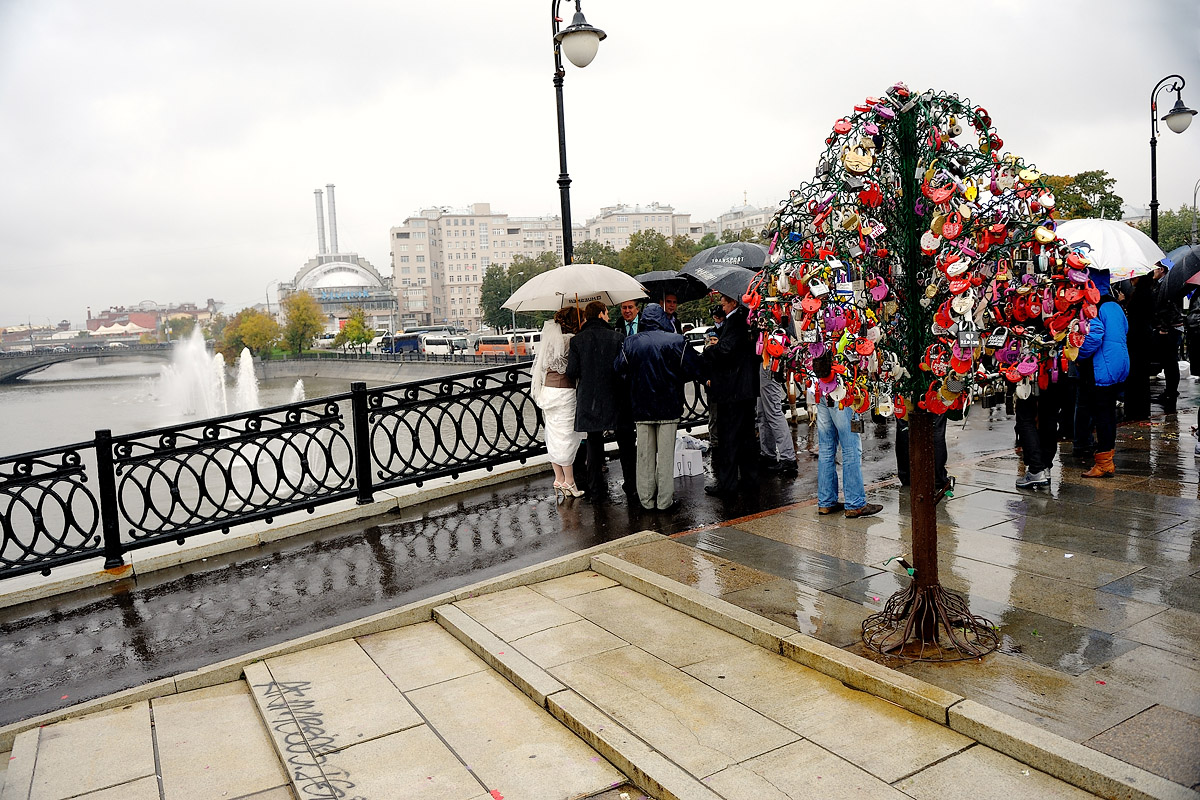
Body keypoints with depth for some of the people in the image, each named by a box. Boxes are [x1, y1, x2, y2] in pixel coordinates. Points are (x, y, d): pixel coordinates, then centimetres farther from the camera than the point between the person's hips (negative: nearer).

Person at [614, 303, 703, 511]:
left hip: (641, 407, 2)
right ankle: (665, 501, 8)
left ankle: (646, 500, 16)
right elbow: (694, 371, -8)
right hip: (668, 406, -2)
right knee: (666, 454, 5)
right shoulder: (677, 341, -8)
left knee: (645, 455, 10)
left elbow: (619, 370, -2)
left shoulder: (630, 343, -4)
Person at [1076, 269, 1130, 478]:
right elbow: (1125, 330, 23)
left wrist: (1079, 356, -12)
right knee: (1109, 412, 15)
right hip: (1120, 367, 9)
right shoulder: (1116, 307, 12)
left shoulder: (1093, 308, -16)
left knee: (1100, 414, -4)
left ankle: (1104, 463, -1)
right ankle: (1107, 458, 23)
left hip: (1101, 369, -9)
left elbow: (1093, 337, -27)